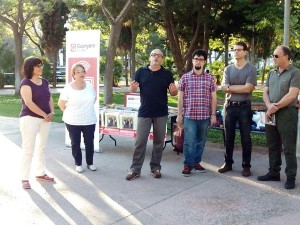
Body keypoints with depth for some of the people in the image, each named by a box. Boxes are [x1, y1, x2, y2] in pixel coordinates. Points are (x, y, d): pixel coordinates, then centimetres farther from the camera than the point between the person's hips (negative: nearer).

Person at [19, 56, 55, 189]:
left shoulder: (45, 82, 10)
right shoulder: (26, 83, -11)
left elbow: (49, 99, 12)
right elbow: (29, 103, -20)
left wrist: (51, 113, -6)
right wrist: (45, 115, -17)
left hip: (45, 119, 7)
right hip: (30, 118, -7)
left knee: (42, 147, 15)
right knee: (28, 149, -5)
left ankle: (40, 173, 27)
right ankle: (25, 178, 2)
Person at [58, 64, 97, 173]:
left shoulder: (89, 86, 2)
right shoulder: (68, 88, -10)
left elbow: (94, 99, 18)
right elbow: (61, 104, -3)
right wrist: (70, 113, 4)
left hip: (89, 121, 3)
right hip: (73, 122, -3)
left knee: (89, 142, 10)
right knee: (75, 143, 7)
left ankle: (90, 163, 26)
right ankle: (78, 164, 22)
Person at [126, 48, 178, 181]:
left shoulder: (167, 74, 4)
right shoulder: (141, 71, 3)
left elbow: (173, 93, 6)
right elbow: (132, 89, 6)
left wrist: (173, 90, -17)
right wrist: (132, 88, -18)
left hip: (161, 114, 1)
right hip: (144, 113, -1)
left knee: (159, 142, 8)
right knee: (140, 141, 0)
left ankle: (155, 168, 20)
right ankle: (135, 169, 7)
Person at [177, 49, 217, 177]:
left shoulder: (209, 78, 5)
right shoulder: (185, 77, 3)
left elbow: (213, 97, 6)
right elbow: (180, 97, 4)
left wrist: (213, 115, 1)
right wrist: (179, 115, -1)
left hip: (205, 116, 2)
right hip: (189, 115, -2)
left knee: (201, 141, 10)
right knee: (189, 141, -3)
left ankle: (196, 162, 24)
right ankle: (187, 165, 8)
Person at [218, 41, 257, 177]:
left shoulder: (251, 69, -3)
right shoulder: (228, 69, 8)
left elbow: (248, 88, -14)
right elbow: (224, 88, -4)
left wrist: (231, 87, -8)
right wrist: (241, 88, -12)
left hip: (244, 107, -3)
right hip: (230, 106, 4)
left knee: (245, 137, 3)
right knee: (229, 136, 10)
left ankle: (246, 165, 12)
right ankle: (228, 163, 22)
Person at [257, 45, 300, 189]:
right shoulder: (272, 73, 13)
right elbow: (265, 92, 11)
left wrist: (275, 107, -12)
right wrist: (269, 106, -9)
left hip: (287, 114, -6)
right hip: (271, 114, 7)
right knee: (273, 146, 13)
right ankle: (274, 173, 24)